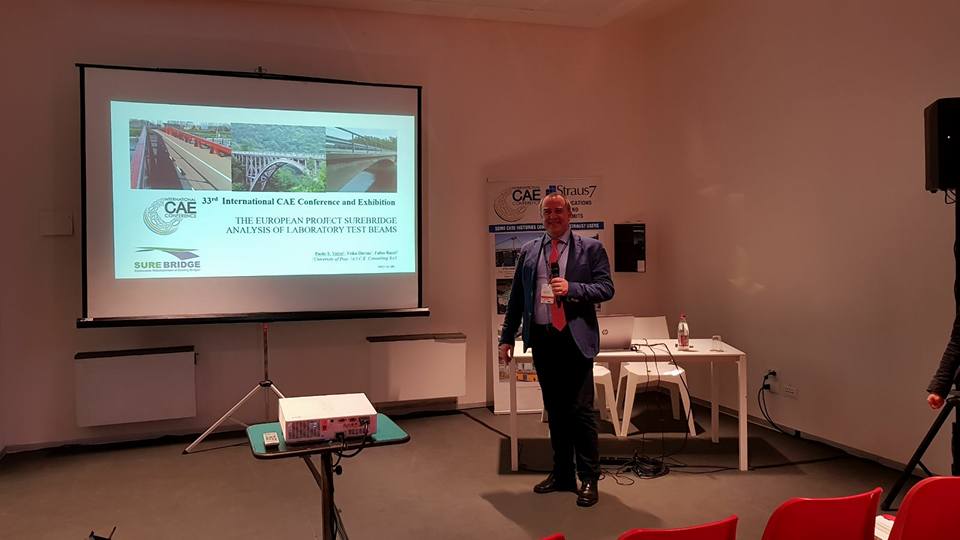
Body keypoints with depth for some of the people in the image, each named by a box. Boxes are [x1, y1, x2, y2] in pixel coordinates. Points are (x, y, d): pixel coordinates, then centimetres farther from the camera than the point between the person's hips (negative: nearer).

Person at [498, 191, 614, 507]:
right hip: (542, 339, 4)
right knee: (555, 411, 12)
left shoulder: (591, 248, 2)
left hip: (575, 340, -3)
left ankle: (588, 479, 11)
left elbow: (606, 288, -4)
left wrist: (571, 288, -19)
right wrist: (507, 337, 9)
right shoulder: (528, 251, 11)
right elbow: (516, 298, 13)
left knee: (581, 409, -3)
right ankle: (562, 475, 25)